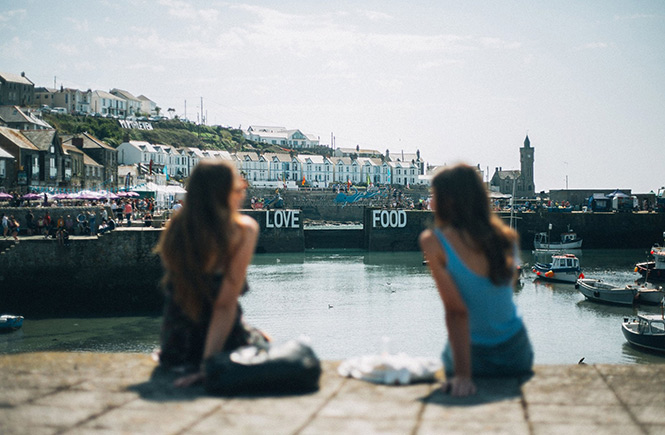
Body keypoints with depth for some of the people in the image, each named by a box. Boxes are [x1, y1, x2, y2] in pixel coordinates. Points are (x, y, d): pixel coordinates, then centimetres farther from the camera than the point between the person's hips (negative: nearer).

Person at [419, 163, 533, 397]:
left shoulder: (433, 241, -17)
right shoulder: (505, 236, -3)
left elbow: (456, 311, -23)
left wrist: (463, 374, -24)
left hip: (475, 354, -4)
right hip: (517, 353, 5)